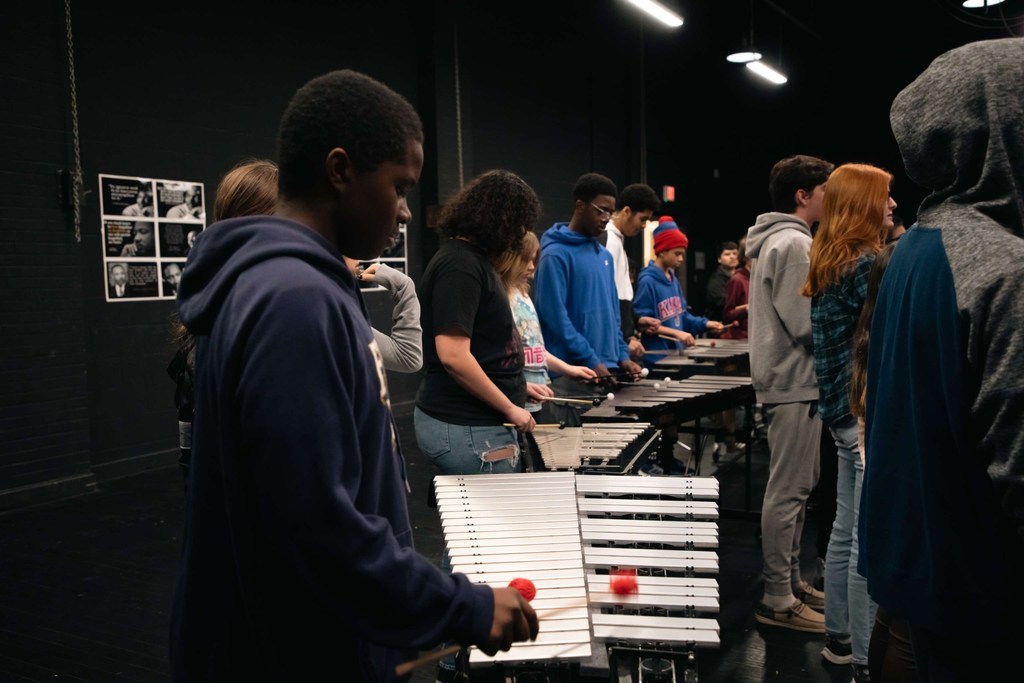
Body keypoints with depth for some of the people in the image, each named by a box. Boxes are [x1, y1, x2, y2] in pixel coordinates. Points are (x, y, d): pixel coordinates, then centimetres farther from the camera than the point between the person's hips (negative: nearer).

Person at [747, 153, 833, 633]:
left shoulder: (774, 241, 16)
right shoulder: (793, 243, -16)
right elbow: (805, 325, -21)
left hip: (783, 379, 11)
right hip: (794, 383, -11)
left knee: (794, 487, 17)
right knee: (788, 491, -4)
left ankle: (789, 581, 28)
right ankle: (778, 601, 4)